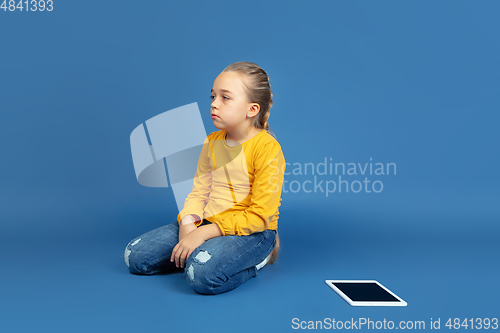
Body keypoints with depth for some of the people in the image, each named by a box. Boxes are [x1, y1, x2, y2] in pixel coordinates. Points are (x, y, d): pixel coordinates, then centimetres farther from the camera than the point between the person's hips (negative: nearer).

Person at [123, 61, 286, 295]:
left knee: (202, 273, -35)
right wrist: (188, 225, -14)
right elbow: (199, 192, 8)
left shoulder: (267, 148, -16)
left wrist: (204, 233, -23)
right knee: (134, 255, -2)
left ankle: (257, 258, -6)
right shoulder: (212, 142, 7)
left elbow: (260, 215, -20)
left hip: (250, 230, -6)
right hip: (206, 223, 7)